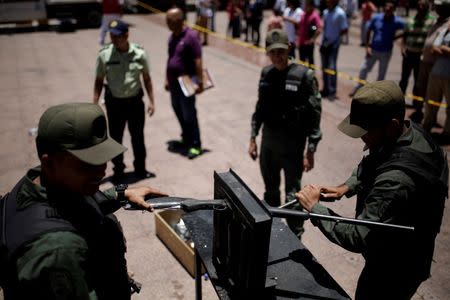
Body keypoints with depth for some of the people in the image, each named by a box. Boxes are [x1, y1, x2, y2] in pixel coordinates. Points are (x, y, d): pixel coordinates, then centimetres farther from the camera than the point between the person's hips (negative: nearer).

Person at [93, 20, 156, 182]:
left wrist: (151, 101, 1)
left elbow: (146, 78, 3)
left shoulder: (139, 53, -7)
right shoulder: (104, 54, -9)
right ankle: (118, 170, 27)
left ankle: (140, 169, 30)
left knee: (138, 137, 13)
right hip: (114, 103, -1)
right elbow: (99, 80, -1)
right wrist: (95, 105, -5)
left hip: (135, 101, 1)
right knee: (116, 138, 9)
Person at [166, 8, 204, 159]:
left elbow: (198, 61, -17)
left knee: (189, 115, -3)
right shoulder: (172, 37, 9)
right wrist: (167, 79, 17)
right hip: (174, 82, 8)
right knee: (179, 112, 17)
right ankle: (186, 137, 34)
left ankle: (195, 145, 8)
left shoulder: (191, 36, -14)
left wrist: (200, 82, -20)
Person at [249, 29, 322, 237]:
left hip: (292, 144, -5)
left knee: (292, 195, 3)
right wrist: (253, 138, 10)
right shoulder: (266, 74, 3)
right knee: (270, 191, 19)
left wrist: (310, 150, -14)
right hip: (268, 142, 5)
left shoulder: (304, 75, -13)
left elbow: (314, 114, -13)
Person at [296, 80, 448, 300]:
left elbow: (357, 238, -35)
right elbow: (370, 166, 8)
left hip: (393, 271, -8)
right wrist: (347, 187, -6)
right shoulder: (413, 133, -11)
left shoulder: (396, 181, -40)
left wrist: (314, 207, -26)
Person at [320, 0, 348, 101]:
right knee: (324, 67, 11)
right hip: (325, 43, 7)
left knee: (332, 68, -7)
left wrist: (333, 39, -10)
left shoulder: (340, 14, -12)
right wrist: (323, 40, 5)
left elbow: (345, 29, -10)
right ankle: (326, 89, 22)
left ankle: (332, 91, -2)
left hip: (334, 44, -6)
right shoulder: (325, 12, 8)